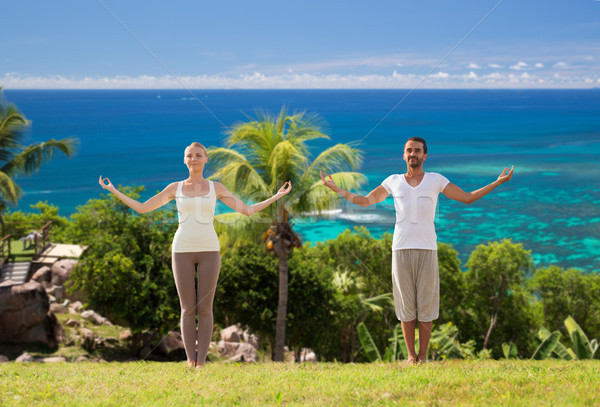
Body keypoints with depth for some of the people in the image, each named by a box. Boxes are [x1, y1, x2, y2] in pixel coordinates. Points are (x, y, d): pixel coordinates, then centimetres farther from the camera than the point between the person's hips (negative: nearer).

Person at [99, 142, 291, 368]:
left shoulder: (216, 187, 6)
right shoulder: (175, 188, 7)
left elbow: (248, 210, 7)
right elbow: (142, 208, 11)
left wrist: (277, 196, 1)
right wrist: (113, 191, 10)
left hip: (209, 251, 0)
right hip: (183, 252, 0)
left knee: (205, 309, -2)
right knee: (188, 310, -1)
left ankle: (201, 363, 5)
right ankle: (190, 363, 8)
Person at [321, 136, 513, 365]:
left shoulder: (436, 180, 8)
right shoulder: (393, 181, 11)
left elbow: (468, 198, 14)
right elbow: (365, 201, 21)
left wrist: (498, 182, 11)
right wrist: (336, 189, 18)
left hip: (427, 251, -1)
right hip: (401, 250, 1)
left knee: (426, 305, -1)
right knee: (405, 306, 1)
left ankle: (423, 357, 7)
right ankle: (411, 357, 9)